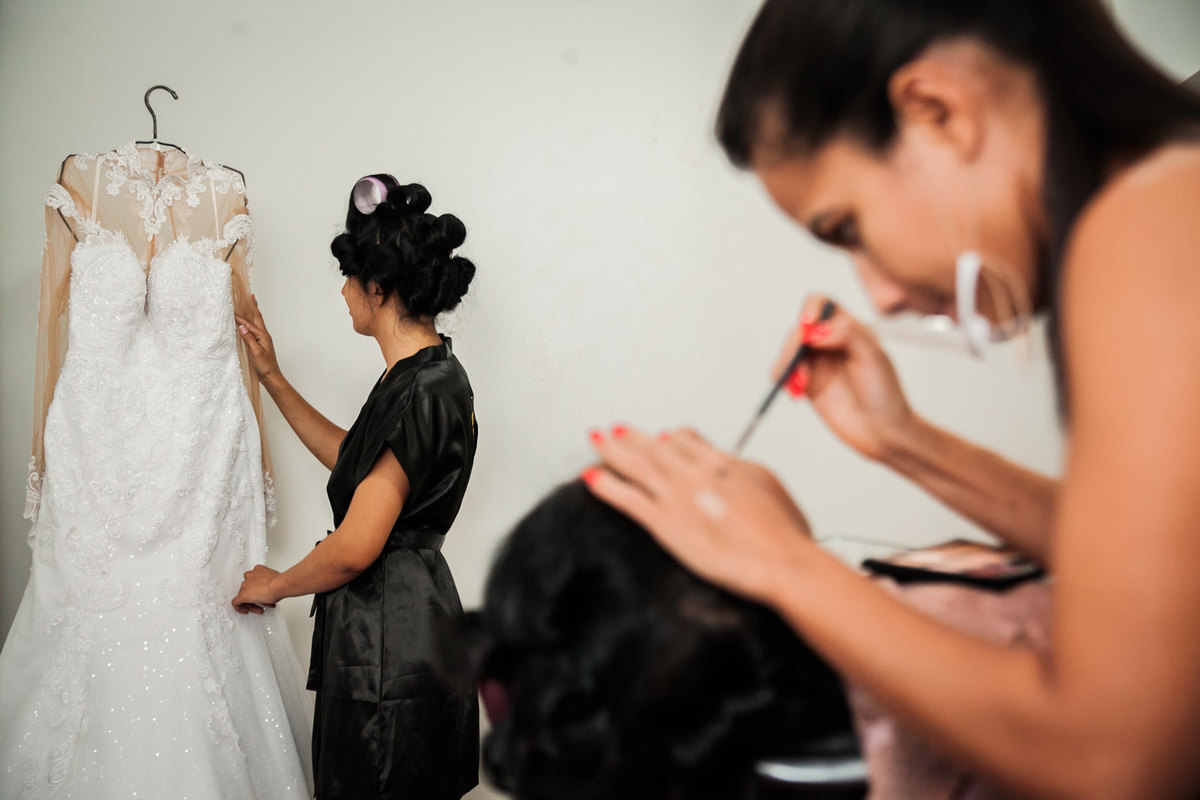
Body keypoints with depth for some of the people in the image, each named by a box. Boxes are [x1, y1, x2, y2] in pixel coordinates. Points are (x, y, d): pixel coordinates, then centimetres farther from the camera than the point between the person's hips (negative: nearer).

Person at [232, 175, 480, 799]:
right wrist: (272, 378, 21)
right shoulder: (433, 372, 7)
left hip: (387, 636, -10)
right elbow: (354, 458, 22)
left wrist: (272, 585, -5)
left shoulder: (419, 392, -24)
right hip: (410, 614, 10)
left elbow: (354, 549, -24)